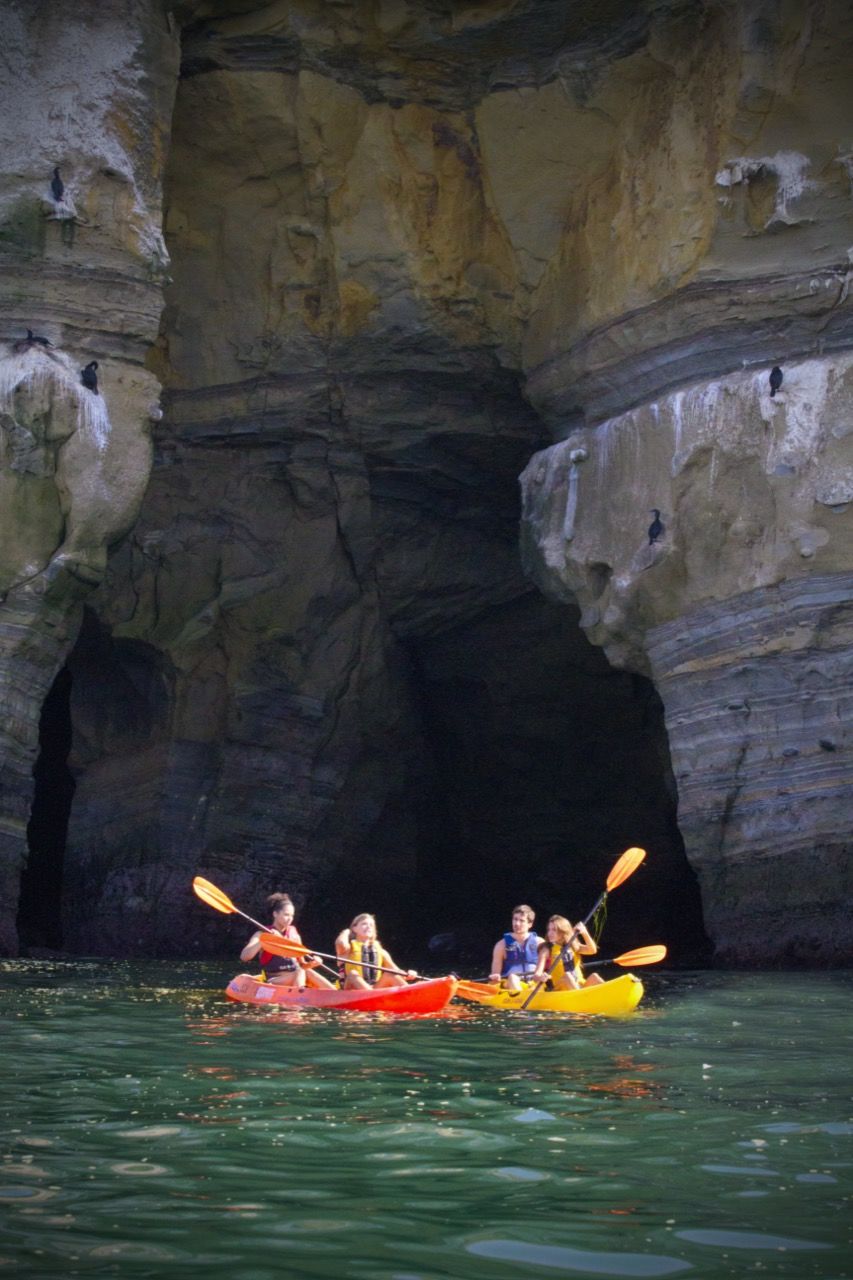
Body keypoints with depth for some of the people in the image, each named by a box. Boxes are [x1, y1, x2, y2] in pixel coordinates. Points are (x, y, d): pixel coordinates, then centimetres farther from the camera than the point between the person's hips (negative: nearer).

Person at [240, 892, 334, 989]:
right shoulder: (262, 934, 2)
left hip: (295, 981, 5)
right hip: (273, 982, -5)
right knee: (300, 973, -33)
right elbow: (244, 957, -13)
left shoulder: (294, 935, 17)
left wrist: (311, 964, -1)